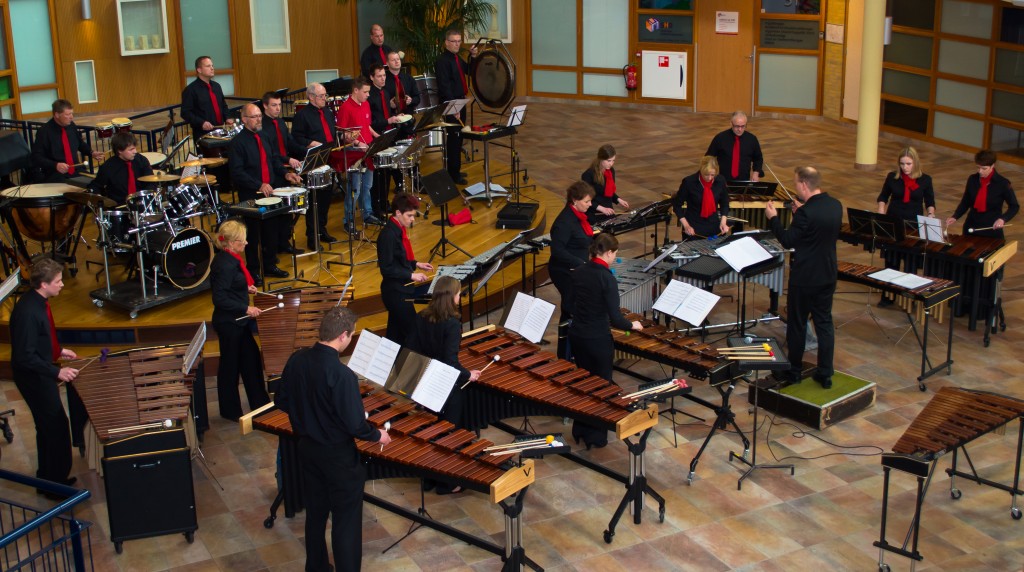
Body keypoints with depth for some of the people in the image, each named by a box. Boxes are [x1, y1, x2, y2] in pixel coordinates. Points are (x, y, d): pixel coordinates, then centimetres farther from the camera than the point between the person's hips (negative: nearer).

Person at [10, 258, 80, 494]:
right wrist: (57, 372, -27)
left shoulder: (38, 302, 0)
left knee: (50, 426, 21)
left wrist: (58, 351, 14)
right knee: (55, 427, 1)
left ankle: (50, 478, 36)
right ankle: (53, 483, 16)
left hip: (42, 375, 10)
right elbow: (25, 357, -28)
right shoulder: (28, 312, -30)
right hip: (34, 378, -10)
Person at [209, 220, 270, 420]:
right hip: (229, 324, -10)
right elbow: (219, 299, -27)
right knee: (230, 365, 5)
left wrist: (245, 288, 13)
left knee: (250, 358, 18)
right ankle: (230, 411, 20)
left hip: (237, 322, 10)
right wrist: (245, 309, -24)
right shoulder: (225, 264, -26)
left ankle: (260, 402, 31)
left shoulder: (227, 259, 4)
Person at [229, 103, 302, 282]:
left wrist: (285, 174, -2)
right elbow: (237, 173, -16)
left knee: (272, 230, 12)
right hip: (251, 196, -6)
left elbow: (275, 160, 18)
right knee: (254, 233, 1)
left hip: (270, 191, 7)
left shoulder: (266, 138, 13)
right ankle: (252, 270, 13)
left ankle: (269, 265, 27)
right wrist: (259, 185, -24)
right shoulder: (238, 142, -10)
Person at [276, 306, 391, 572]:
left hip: (307, 448, 7)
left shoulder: (296, 360, -10)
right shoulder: (342, 375, -30)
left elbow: (281, 401, 3)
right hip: (338, 457, -7)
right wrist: (377, 436, -6)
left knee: (315, 513, 23)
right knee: (346, 521, 10)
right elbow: (355, 425, -25)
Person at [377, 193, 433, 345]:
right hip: (395, 293, -9)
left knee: (395, 335, 16)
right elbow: (386, 269, -22)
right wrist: (411, 275, -21)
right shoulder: (388, 235, -21)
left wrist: (416, 264, 9)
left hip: (401, 290, 9)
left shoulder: (398, 230, 7)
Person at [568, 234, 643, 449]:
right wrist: (632, 325, -3)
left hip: (576, 334, 6)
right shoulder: (606, 278, -20)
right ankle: (596, 436, 19)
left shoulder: (578, 272, 0)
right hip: (598, 339, -6)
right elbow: (615, 318, -21)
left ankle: (580, 430, 33)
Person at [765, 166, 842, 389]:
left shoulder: (806, 213, -25)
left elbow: (788, 241, -16)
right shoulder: (836, 205, -1)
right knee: (824, 322, 13)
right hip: (828, 275, 7)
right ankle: (825, 374, 17)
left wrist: (773, 218, -7)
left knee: (797, 324, 9)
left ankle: (794, 371, 21)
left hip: (804, 278, -7)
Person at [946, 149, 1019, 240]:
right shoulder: (972, 179, -2)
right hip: (971, 228, 3)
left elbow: (1014, 207, -4)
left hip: (992, 231, -3)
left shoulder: (1002, 183, -11)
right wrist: (955, 217, -8)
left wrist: (1003, 219, -20)